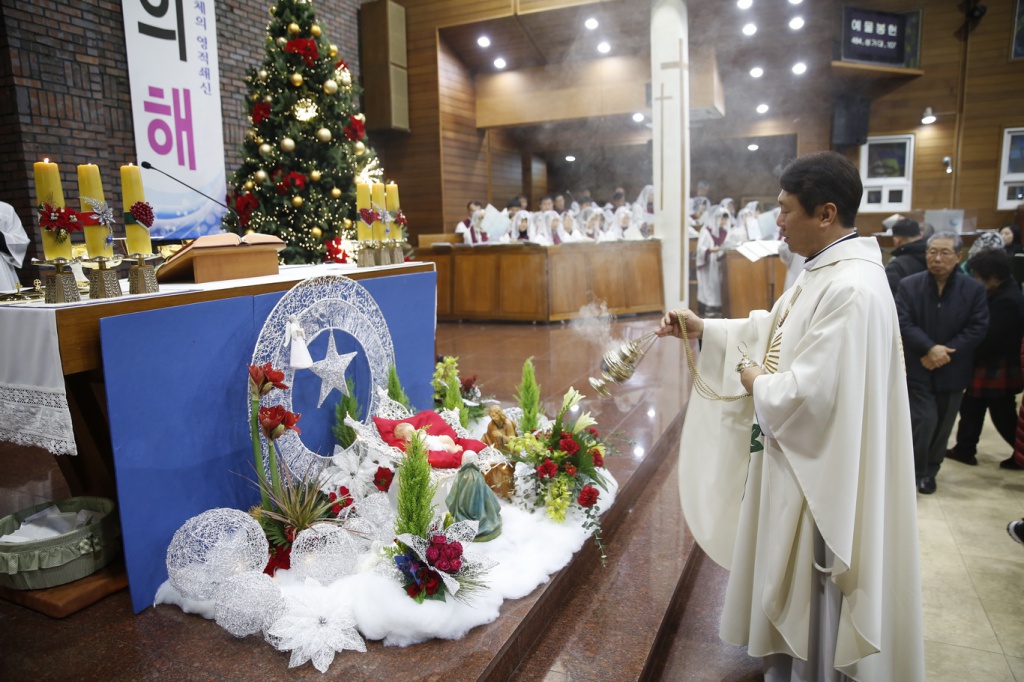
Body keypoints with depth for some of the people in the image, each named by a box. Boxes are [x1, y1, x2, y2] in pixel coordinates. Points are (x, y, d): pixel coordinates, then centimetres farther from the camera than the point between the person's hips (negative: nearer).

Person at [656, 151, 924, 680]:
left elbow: (808, 394, -30)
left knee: (807, 592, 12)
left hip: (817, 471, -10)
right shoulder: (823, 273, 4)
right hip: (793, 457, 10)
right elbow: (773, 331, 16)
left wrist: (756, 383, -12)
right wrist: (702, 330, 11)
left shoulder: (852, 289, -28)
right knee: (783, 577, 27)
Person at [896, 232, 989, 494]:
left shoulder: (974, 289, -1)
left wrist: (945, 352, -15)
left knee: (942, 425, 12)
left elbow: (978, 327, -5)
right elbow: (903, 323, -11)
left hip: (952, 371, 2)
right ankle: (913, 470, 8)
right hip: (918, 369, -2)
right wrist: (930, 349, -22)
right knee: (924, 421, -10)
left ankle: (929, 471, 29)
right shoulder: (909, 285, -4)